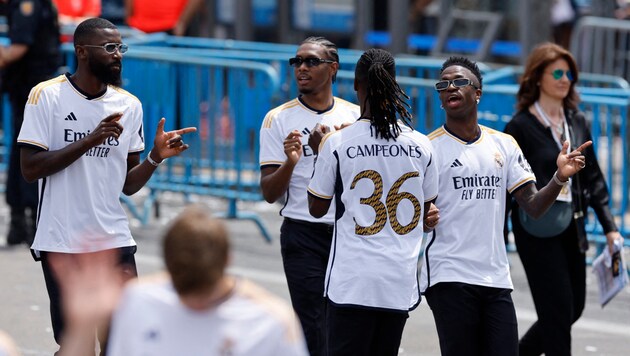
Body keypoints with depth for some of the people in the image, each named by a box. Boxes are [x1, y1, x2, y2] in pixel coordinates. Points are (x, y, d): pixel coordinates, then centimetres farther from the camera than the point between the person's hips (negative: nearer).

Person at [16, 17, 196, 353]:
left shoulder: (129, 105, 6)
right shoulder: (47, 95, -6)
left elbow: (128, 184, 8)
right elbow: (30, 168, -12)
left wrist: (155, 158, -11)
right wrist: (90, 140, -19)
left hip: (114, 240, 3)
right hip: (60, 242, -3)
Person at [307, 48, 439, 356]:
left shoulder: (337, 143, -8)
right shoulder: (420, 145, 2)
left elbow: (316, 208, 3)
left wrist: (319, 153, 16)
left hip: (351, 282, -3)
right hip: (401, 283, 3)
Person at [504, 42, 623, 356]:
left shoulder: (577, 122, 7)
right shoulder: (521, 127, -9)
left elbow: (593, 177, 12)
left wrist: (609, 227, 4)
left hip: (572, 227, 6)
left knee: (573, 308, 12)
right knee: (559, 312, -5)